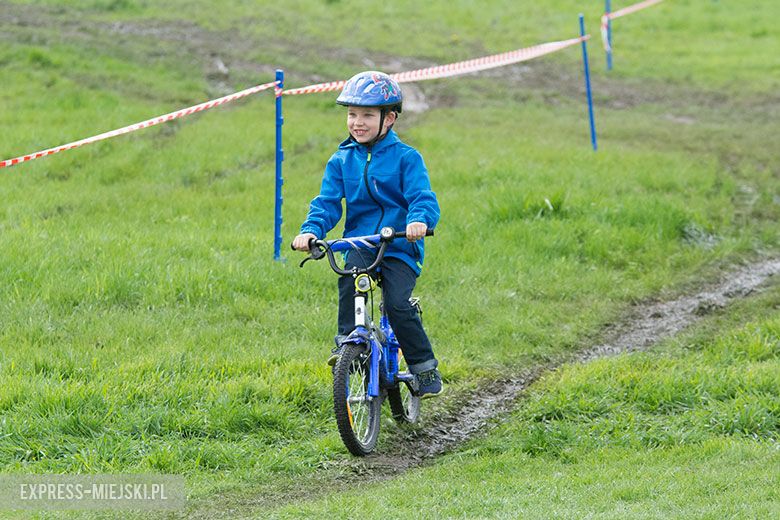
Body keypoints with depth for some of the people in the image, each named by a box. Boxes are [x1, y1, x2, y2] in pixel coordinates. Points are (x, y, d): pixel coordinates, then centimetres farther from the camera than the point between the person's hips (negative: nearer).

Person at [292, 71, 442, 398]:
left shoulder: (406, 158, -1)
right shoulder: (341, 161, 9)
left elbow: (423, 197, -12)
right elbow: (327, 203, 4)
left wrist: (418, 220, -35)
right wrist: (311, 230, -16)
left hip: (400, 248, -3)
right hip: (359, 245, 3)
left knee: (398, 304, -21)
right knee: (349, 276, -31)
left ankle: (425, 369, -4)